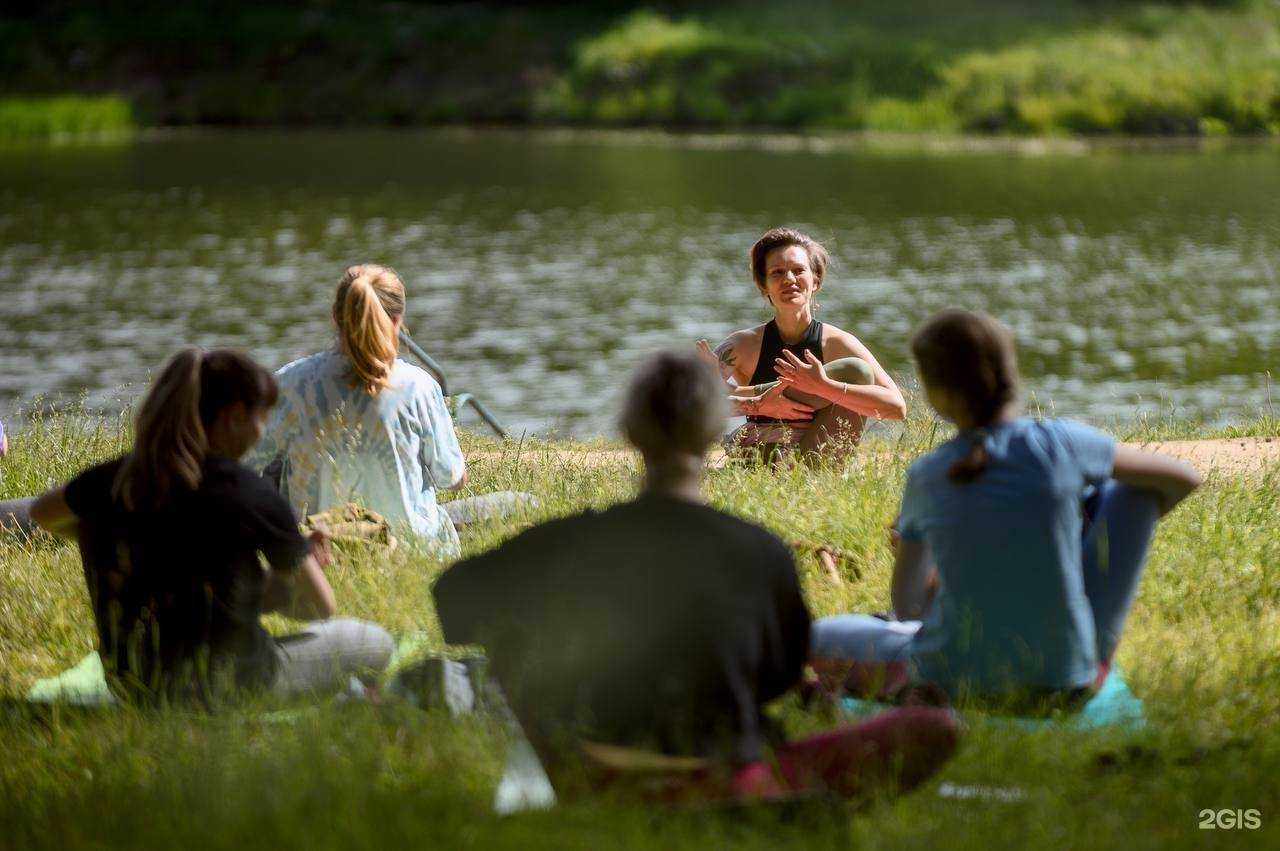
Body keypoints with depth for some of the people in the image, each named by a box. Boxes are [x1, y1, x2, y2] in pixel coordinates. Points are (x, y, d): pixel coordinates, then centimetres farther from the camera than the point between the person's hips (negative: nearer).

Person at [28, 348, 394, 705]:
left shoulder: (120, 477, -2)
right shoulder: (249, 492, -16)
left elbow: (42, 512, 22)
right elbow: (320, 605, -5)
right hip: (224, 687, -5)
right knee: (376, 642, 17)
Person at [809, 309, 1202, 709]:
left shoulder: (924, 478, -6)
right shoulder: (1059, 442, -10)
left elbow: (906, 605, 7)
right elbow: (1184, 478, 5)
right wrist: (1113, 531, 22)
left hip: (953, 686, 1)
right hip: (1067, 683, -1)